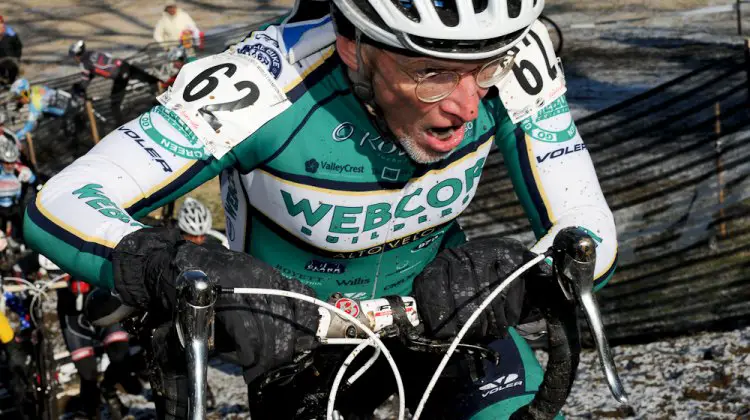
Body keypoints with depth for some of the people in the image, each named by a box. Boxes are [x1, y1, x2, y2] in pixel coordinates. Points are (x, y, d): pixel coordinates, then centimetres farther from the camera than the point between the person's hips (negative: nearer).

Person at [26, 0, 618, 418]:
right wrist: (183, 272, -55)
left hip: (438, 305, 2)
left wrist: (512, 273, -46)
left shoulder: (513, 56, -28)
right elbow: (56, 209, -35)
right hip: (295, 325, -2)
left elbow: (591, 238, -23)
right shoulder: (266, 87, -35)